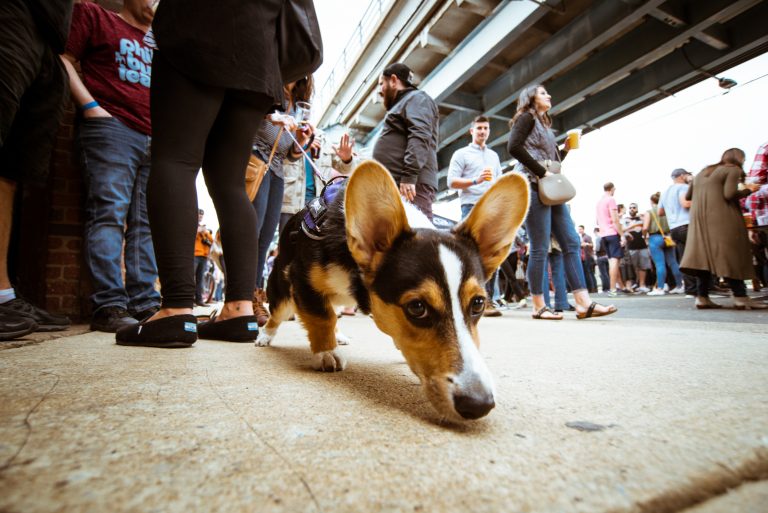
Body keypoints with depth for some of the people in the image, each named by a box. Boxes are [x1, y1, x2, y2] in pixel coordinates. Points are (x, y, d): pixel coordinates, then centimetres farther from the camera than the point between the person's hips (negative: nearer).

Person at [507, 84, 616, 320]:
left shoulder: (545, 124, 28)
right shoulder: (527, 117, 4)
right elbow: (513, 147, -15)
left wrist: (566, 149, 11)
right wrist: (540, 172, -16)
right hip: (533, 187, -9)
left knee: (571, 243, 0)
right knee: (540, 248, -10)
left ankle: (584, 303, -1)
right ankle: (538, 306, -3)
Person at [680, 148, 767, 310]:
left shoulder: (702, 172, 24)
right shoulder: (733, 170, 4)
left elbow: (688, 196, 22)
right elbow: (729, 194, -10)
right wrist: (748, 190, 6)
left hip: (699, 216, 7)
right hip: (721, 215, -6)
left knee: (705, 253, 2)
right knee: (731, 253, -6)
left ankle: (702, 297, -4)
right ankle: (740, 297, -9)